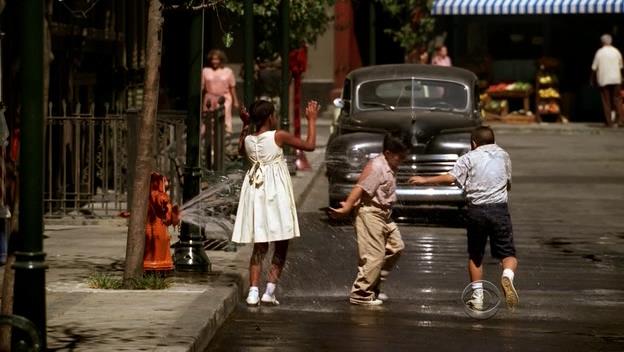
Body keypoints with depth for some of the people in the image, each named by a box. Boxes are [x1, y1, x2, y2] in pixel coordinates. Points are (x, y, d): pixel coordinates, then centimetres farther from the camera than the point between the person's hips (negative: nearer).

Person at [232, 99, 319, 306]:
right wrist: (311, 119, 7)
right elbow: (310, 145, -3)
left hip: (255, 194, 5)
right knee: (281, 246, 6)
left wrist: (245, 126, 29)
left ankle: (253, 292, -3)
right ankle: (270, 292, -2)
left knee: (259, 247, 9)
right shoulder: (278, 136, -9)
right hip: (276, 193, -5)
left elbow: (241, 150, 30)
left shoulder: (248, 140, 4)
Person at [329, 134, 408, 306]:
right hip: (370, 214, -10)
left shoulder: (390, 168, 14)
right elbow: (360, 188, -23)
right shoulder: (376, 167, -16)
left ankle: (373, 286, 17)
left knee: (395, 246, 11)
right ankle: (360, 294, -3)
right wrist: (346, 208, -29)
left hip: (383, 215, 10)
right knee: (374, 256, -10)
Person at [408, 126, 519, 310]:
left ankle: (477, 296, 14)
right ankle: (507, 275, -29)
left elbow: (451, 177, -9)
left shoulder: (469, 158, 3)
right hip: (499, 208, 1)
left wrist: (425, 180, -1)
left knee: (475, 255, 15)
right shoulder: (503, 155, 13)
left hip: (476, 209, -1)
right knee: (508, 253, 3)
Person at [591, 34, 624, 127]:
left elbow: (594, 68, -4)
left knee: (606, 101, 3)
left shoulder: (599, 52, -5)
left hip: (603, 80, -2)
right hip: (616, 79, 2)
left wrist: (593, 79, 9)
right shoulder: (616, 52, 3)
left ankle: (609, 122, 1)